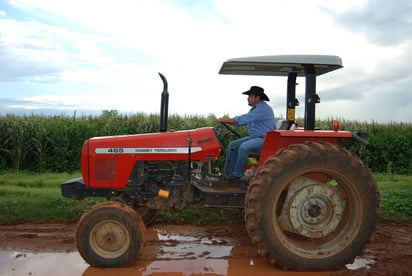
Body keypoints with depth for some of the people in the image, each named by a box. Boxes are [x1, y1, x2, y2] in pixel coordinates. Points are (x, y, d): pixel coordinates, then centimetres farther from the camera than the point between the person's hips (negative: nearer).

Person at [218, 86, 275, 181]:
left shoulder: (263, 109, -18)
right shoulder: (255, 109, 15)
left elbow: (245, 119, -24)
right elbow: (242, 120, 14)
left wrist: (225, 120, -20)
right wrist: (226, 121, -1)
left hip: (264, 139, -10)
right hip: (253, 137, 10)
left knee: (244, 147, -31)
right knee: (233, 145, -1)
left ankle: (237, 173, -16)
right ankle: (228, 172, 1)